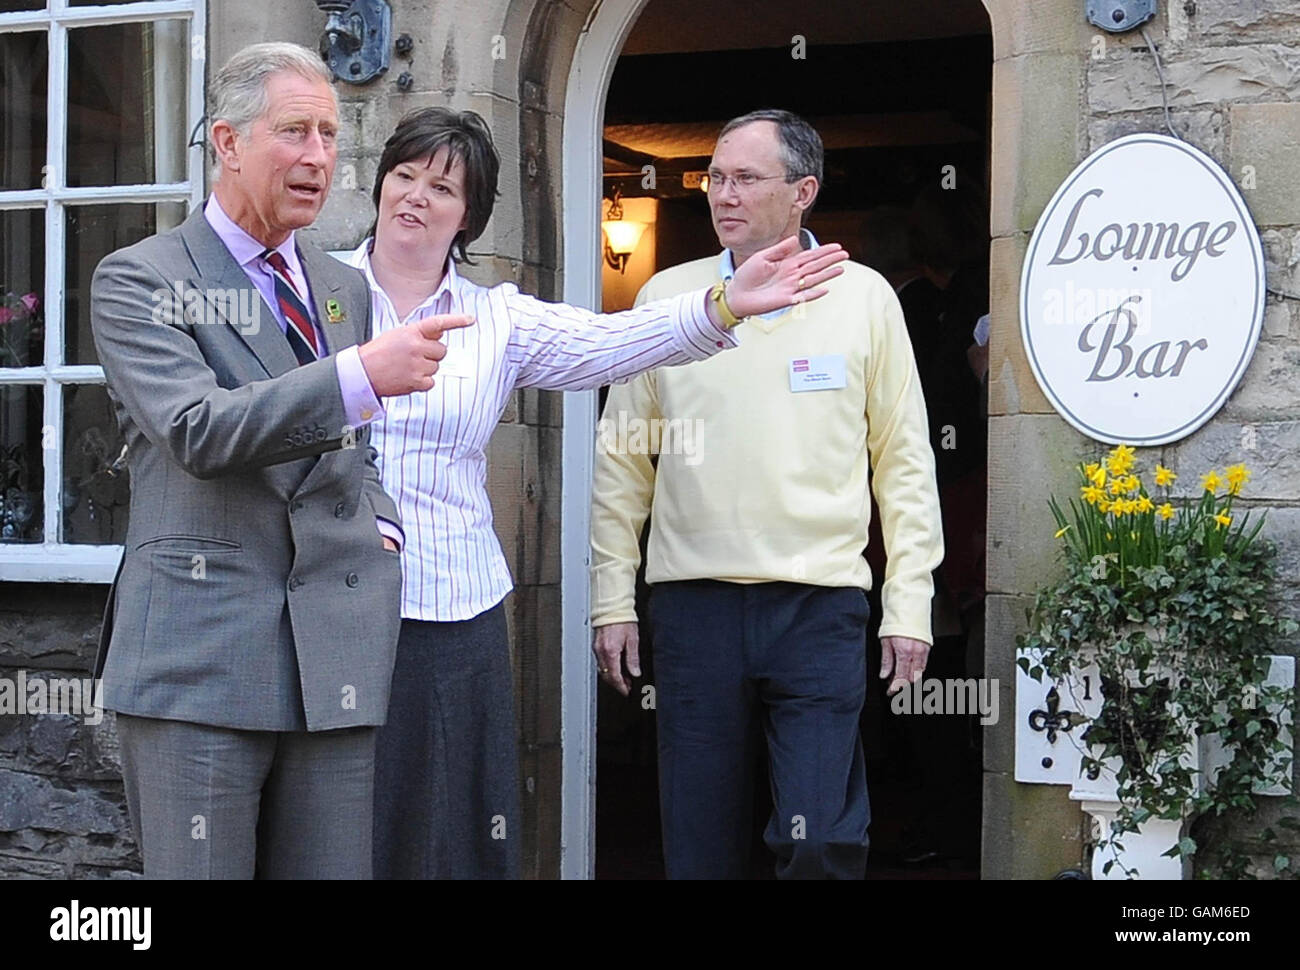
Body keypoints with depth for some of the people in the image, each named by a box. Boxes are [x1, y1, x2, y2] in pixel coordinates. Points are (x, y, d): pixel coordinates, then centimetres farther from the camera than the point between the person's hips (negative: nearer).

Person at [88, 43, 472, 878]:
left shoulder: (346, 289, 19)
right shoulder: (139, 279, -1)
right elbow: (195, 431, -16)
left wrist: (379, 527, 8)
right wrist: (363, 375, -25)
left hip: (338, 654, 5)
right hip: (199, 654, -5)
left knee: (332, 870, 5)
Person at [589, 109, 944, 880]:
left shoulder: (864, 297, 4)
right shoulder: (667, 297, 7)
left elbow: (904, 459, 5)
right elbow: (623, 462, 9)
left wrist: (909, 603, 0)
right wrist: (612, 599, 5)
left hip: (821, 604, -1)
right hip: (693, 604, 2)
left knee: (822, 842, -6)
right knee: (700, 843, 8)